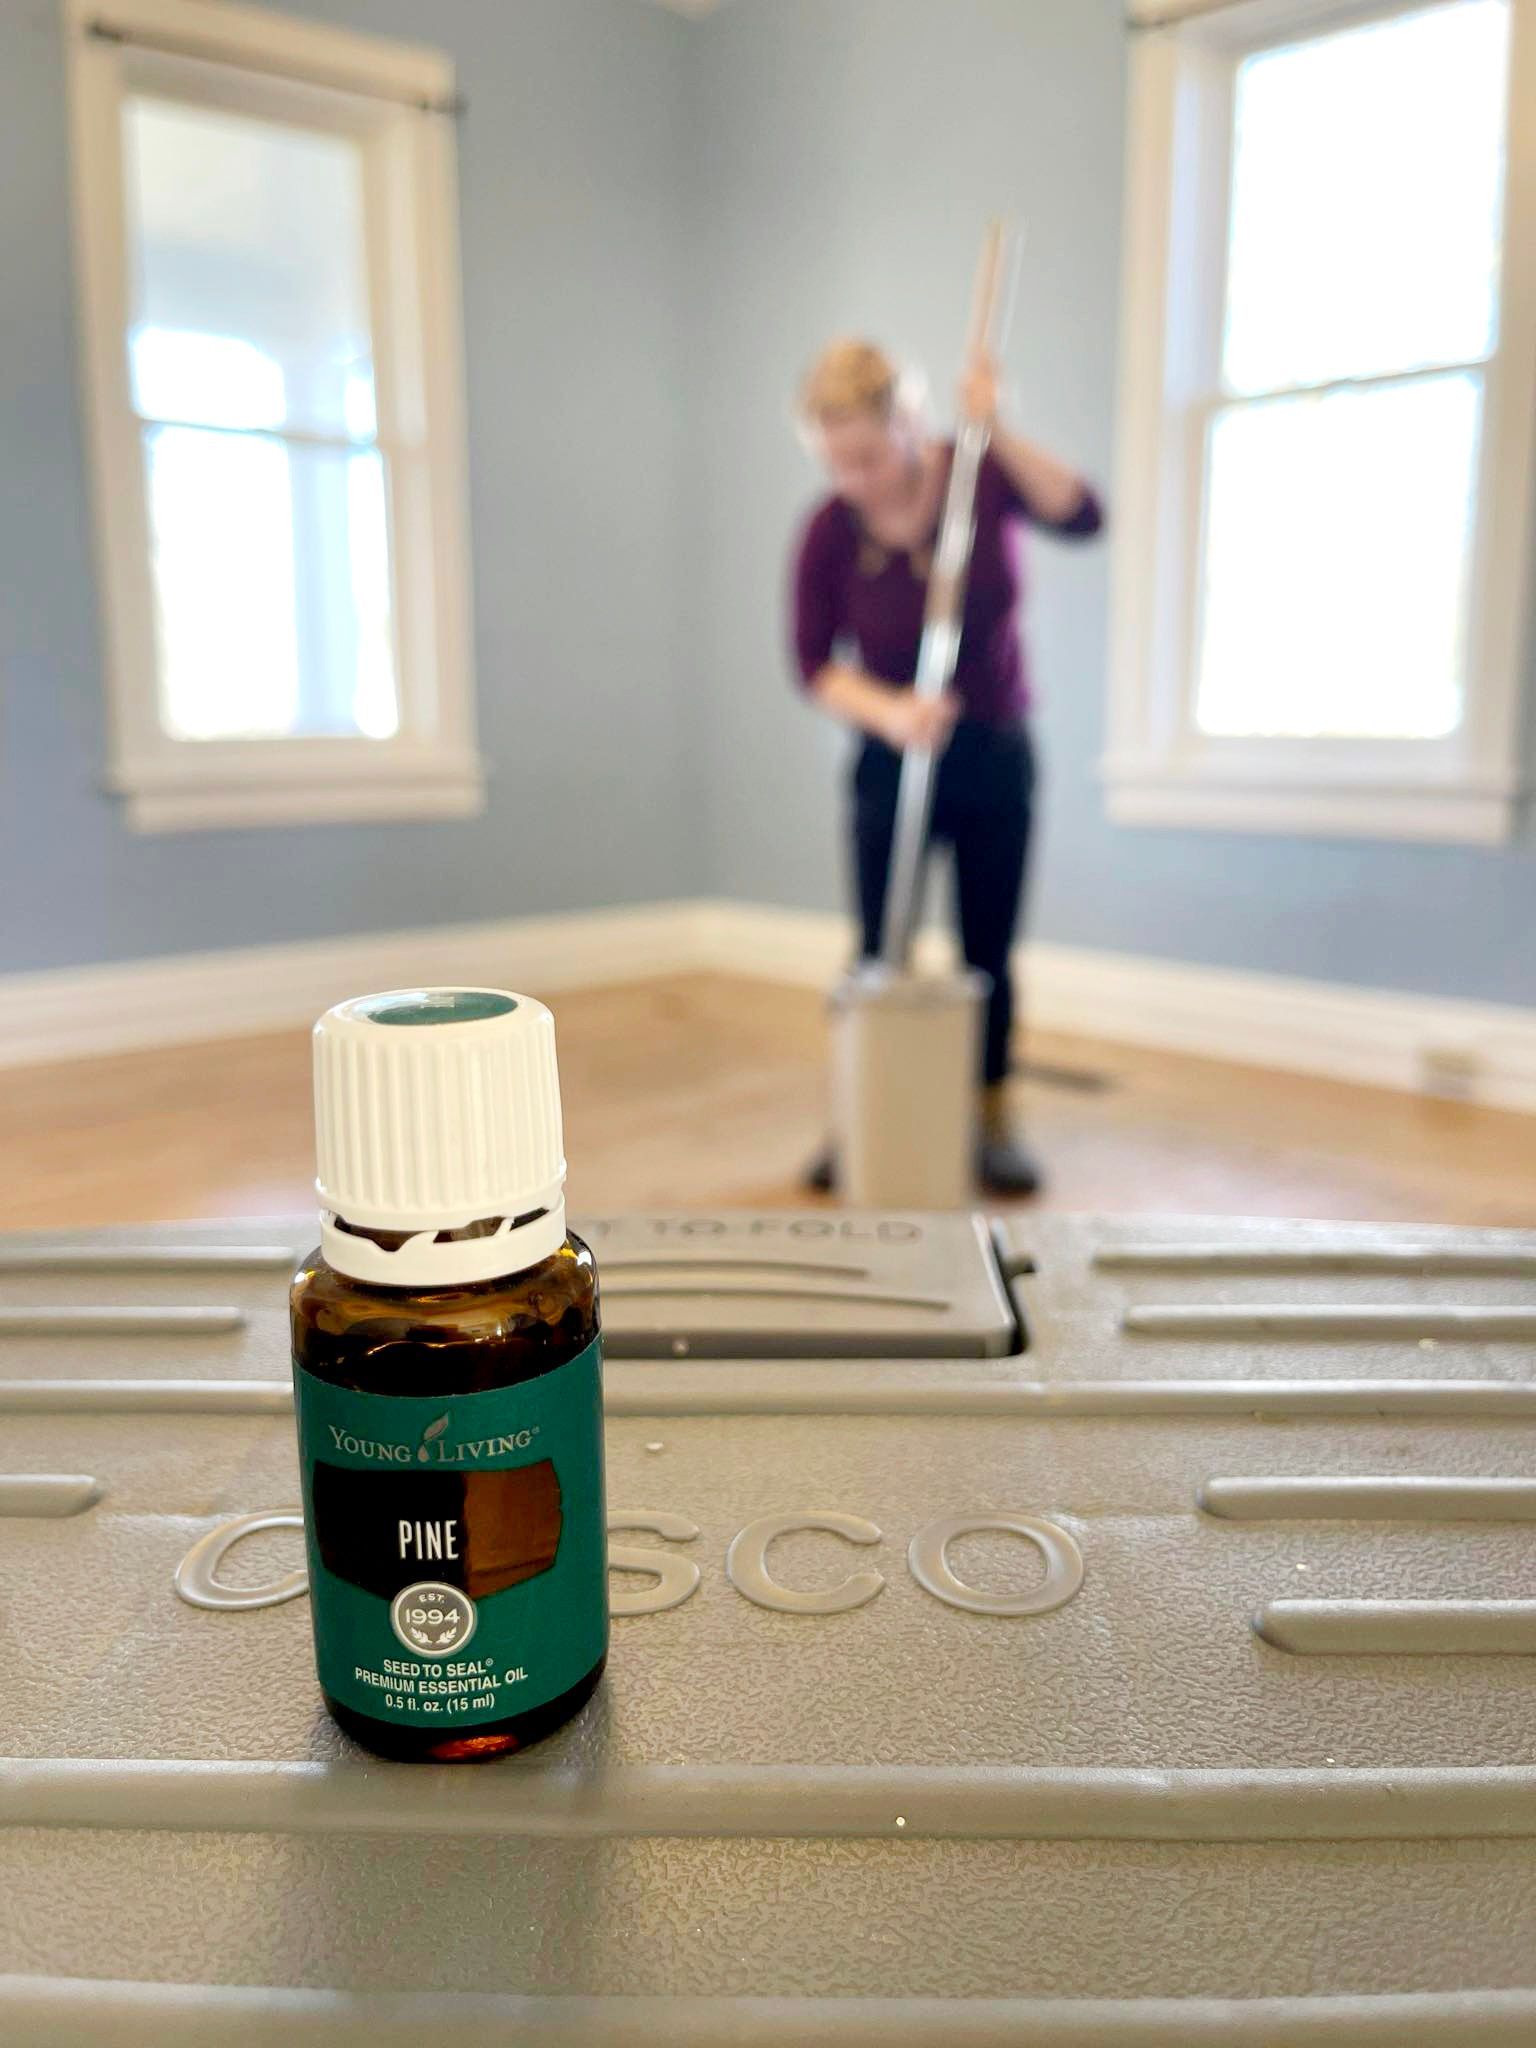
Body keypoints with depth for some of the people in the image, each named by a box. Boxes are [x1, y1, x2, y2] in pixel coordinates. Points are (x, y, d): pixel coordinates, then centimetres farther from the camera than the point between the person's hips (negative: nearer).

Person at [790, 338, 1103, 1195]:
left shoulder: (982, 475, -10)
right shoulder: (830, 530, -12)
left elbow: (1084, 516, -23)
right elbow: (816, 663, -10)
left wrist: (999, 434, -31)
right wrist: (889, 711, -26)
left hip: (997, 754, 1)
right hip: (892, 761, 0)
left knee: (989, 952, 6)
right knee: (879, 951, 3)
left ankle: (995, 1122, 21)